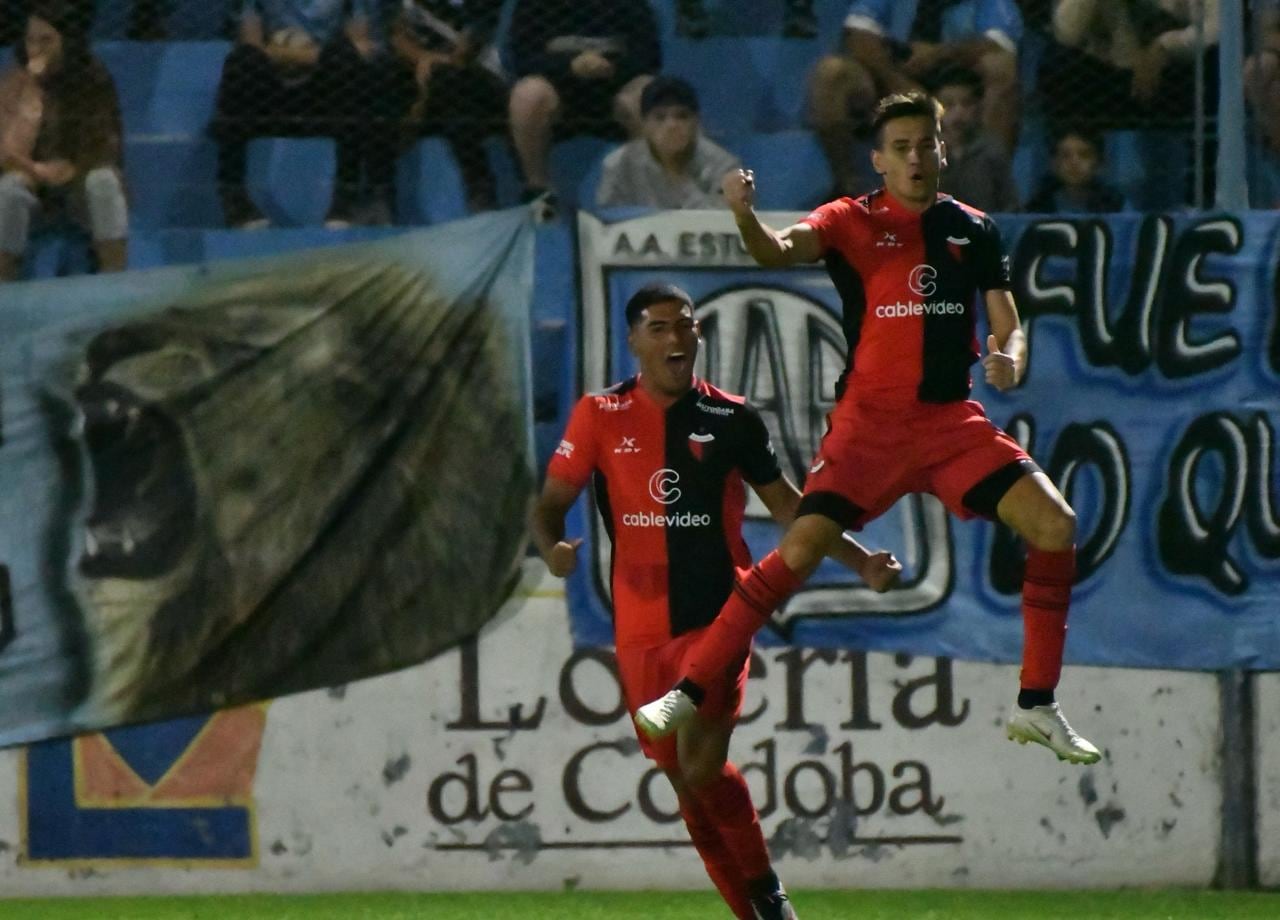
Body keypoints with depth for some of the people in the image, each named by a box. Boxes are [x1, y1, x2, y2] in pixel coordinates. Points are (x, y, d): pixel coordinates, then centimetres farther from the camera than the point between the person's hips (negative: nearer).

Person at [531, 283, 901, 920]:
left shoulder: (731, 419, 1)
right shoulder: (600, 417, 1)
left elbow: (788, 507, 11)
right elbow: (551, 502, 2)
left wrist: (861, 563, 3)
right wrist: (552, 546, -20)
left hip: (718, 616, -2)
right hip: (640, 631, 2)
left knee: (702, 768, -18)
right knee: (687, 784, 6)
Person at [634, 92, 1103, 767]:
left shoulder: (973, 230, 10)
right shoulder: (853, 222, -1)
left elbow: (1007, 327, 10)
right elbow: (778, 251, -20)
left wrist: (1008, 360, -14)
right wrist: (744, 215, -42)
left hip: (952, 419, 3)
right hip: (870, 420, -3)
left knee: (1054, 523, -12)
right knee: (802, 547, -17)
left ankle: (1036, 706, -3)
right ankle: (688, 692, -8)